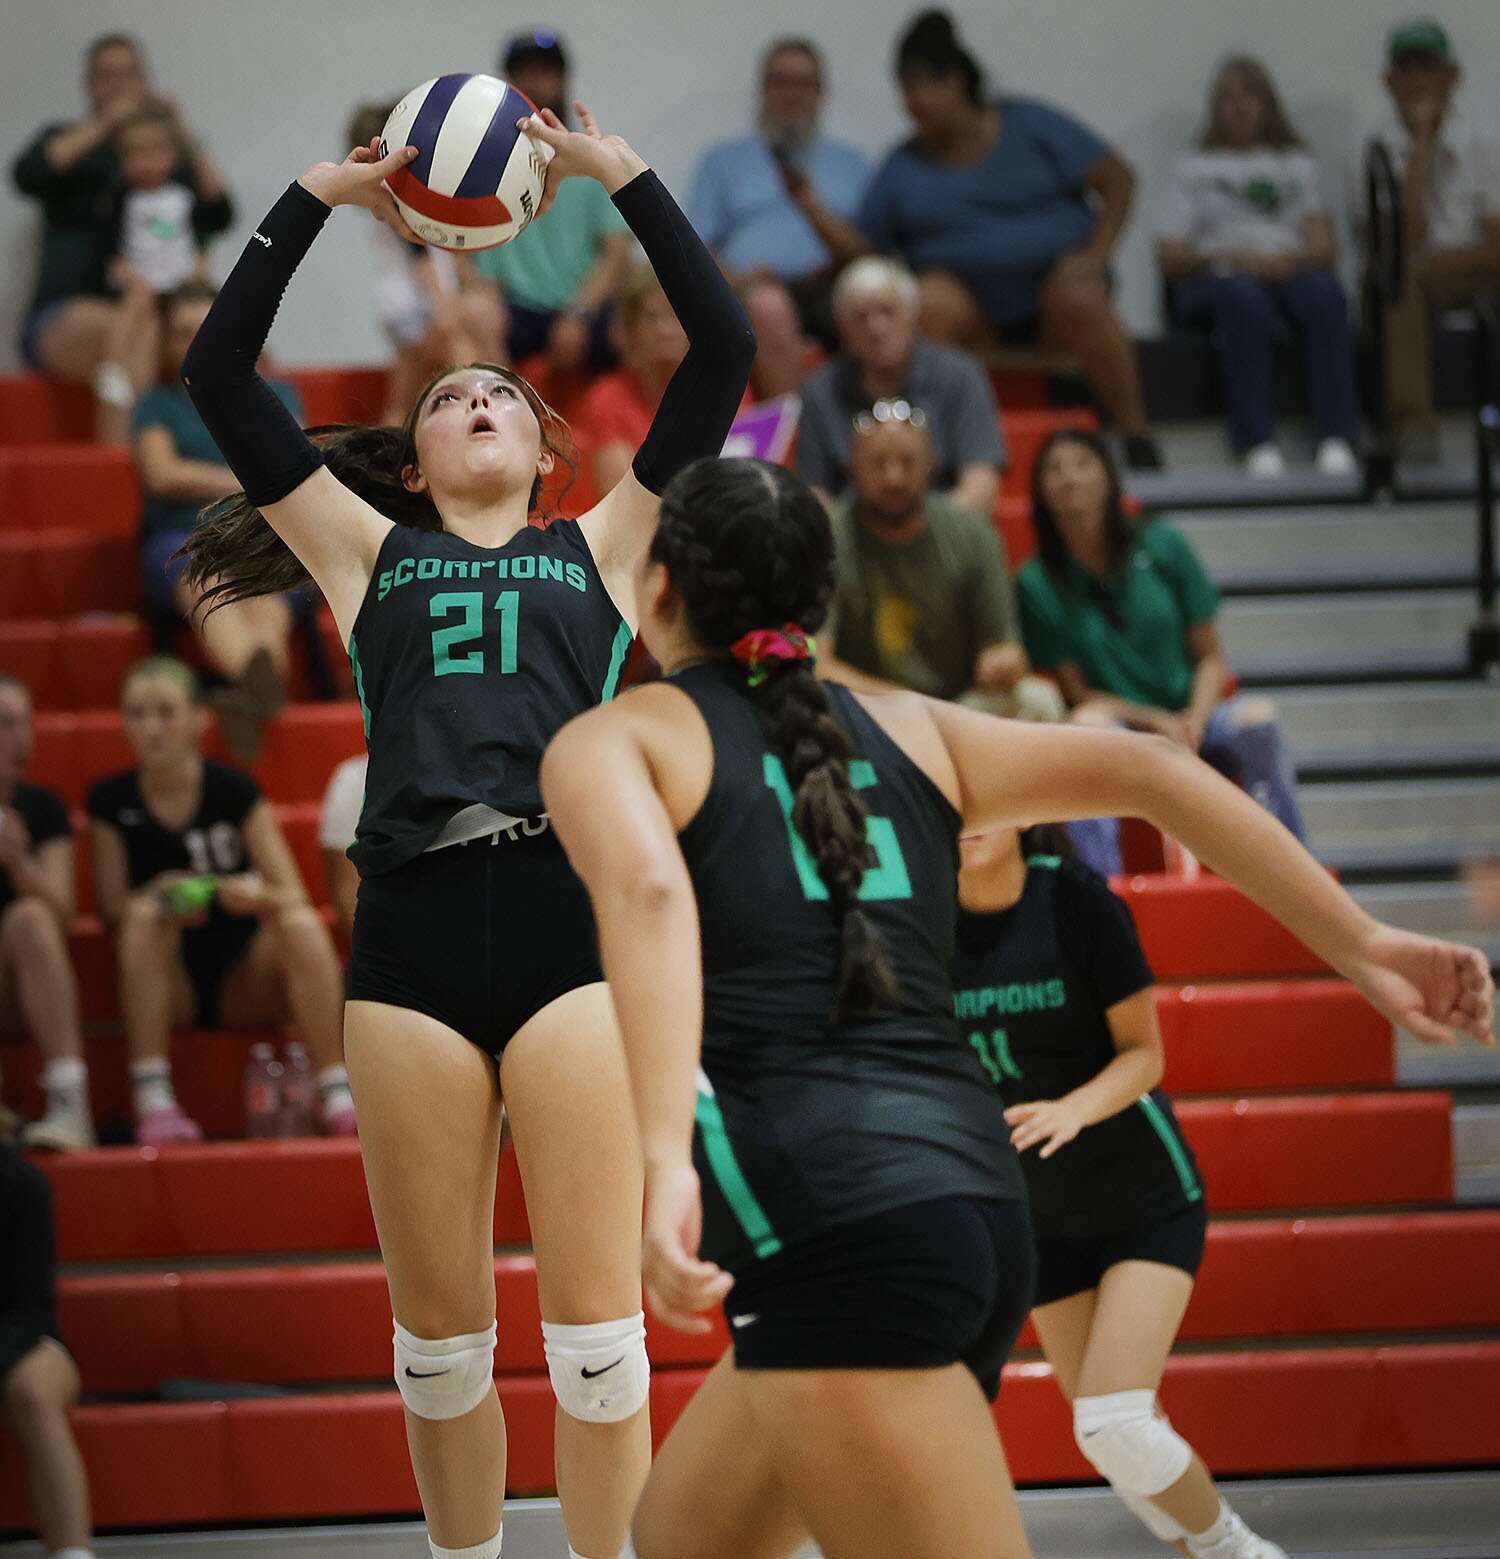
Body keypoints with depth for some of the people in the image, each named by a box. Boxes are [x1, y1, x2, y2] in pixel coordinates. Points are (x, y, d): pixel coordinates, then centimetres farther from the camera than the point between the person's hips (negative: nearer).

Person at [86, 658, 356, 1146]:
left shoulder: (234, 791, -2)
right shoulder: (111, 802, 1)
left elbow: (293, 896, -7)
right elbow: (110, 908, -4)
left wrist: (257, 895, -31)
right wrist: (160, 896, -26)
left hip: (245, 987, 0)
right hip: (166, 992, 0)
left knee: (302, 925, -27)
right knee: (146, 915, -28)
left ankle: (338, 1096, -32)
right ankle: (152, 1101, -36)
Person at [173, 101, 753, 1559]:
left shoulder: (598, 547, 20)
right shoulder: (371, 553, 21)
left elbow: (721, 354, 14)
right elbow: (218, 376, 16)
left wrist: (626, 179, 14)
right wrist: (313, 200, 15)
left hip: (571, 913, -1)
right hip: (412, 930, 1)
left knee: (594, 1328, -5)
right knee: (439, 1332, 5)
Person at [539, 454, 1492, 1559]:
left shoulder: (608, 742, 8)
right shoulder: (906, 729, 22)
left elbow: (647, 894, -14)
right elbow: (1148, 771, 12)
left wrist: (668, 1160, -27)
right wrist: (1362, 945, 9)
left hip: (828, 1222, -7)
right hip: (975, 1202, 7)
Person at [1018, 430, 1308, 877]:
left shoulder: (1162, 548, 3)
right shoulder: (1036, 584, -1)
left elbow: (1211, 658, 5)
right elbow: (1077, 692, 0)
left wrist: (1195, 720, -16)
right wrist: (1157, 722, -16)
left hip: (1190, 721, 2)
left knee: (1259, 719, -30)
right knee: (1088, 725, -37)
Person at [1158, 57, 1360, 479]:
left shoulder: (1297, 163, 28)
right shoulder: (1194, 168, 24)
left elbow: (1325, 246, 13)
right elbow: (1169, 255, 10)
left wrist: (1289, 259, -11)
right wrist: (1225, 258, -10)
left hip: (1291, 270, 1)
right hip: (1216, 279, -1)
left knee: (1325, 295, -36)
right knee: (1245, 300, -39)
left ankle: (1336, 440, -45)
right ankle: (1258, 442, -46)